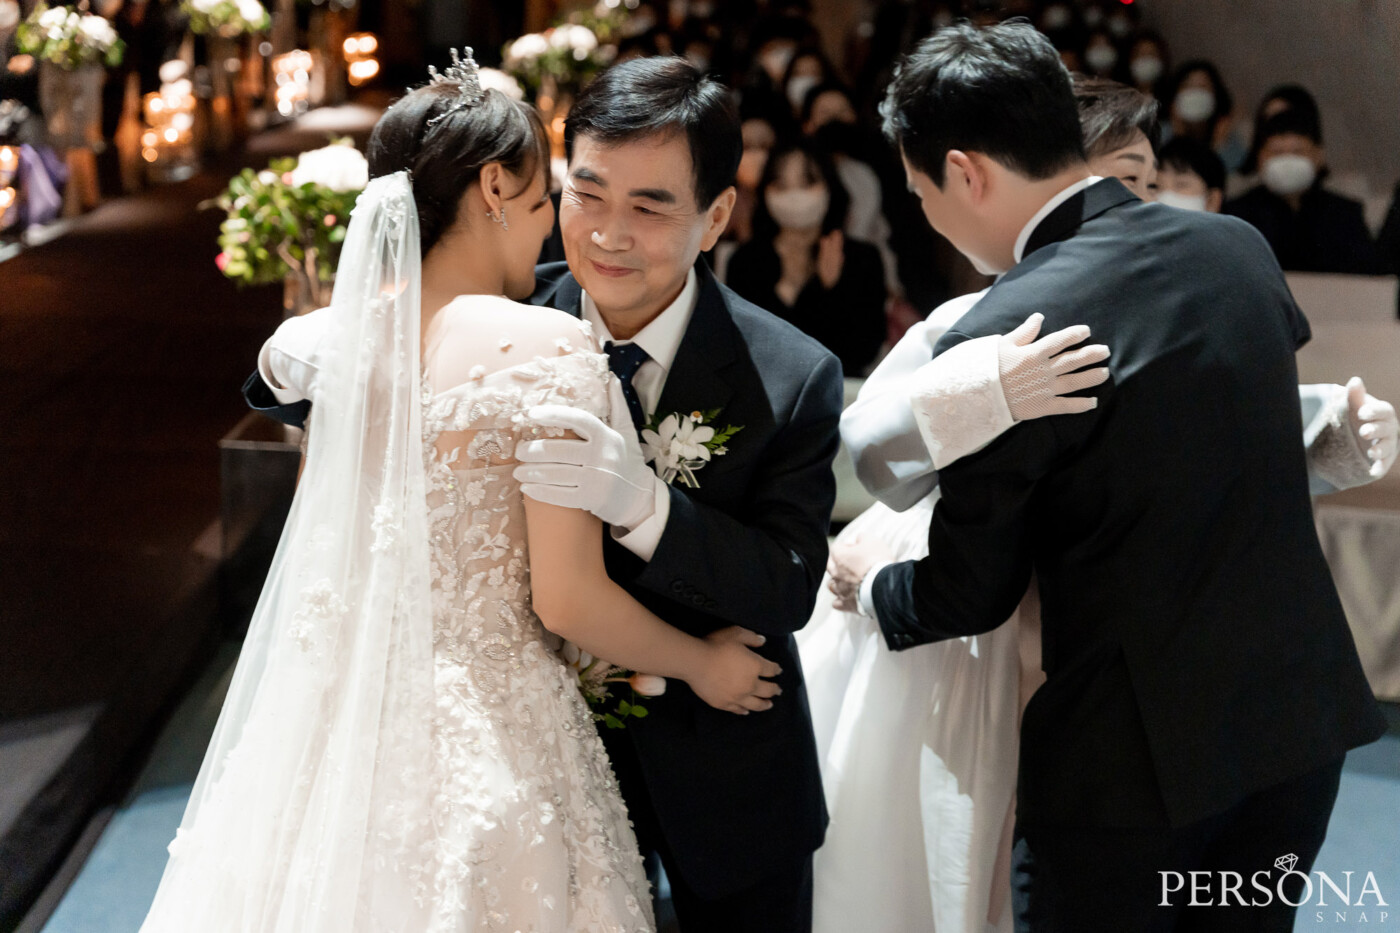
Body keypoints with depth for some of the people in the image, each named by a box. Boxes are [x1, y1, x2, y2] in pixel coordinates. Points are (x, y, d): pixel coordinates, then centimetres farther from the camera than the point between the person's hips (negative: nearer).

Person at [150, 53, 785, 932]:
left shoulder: (341, 332, -2)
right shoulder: (546, 349, -19)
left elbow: (280, 363, 24)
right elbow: (568, 599, -17)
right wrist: (702, 664, -2)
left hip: (339, 711, 6)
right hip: (488, 739, -6)